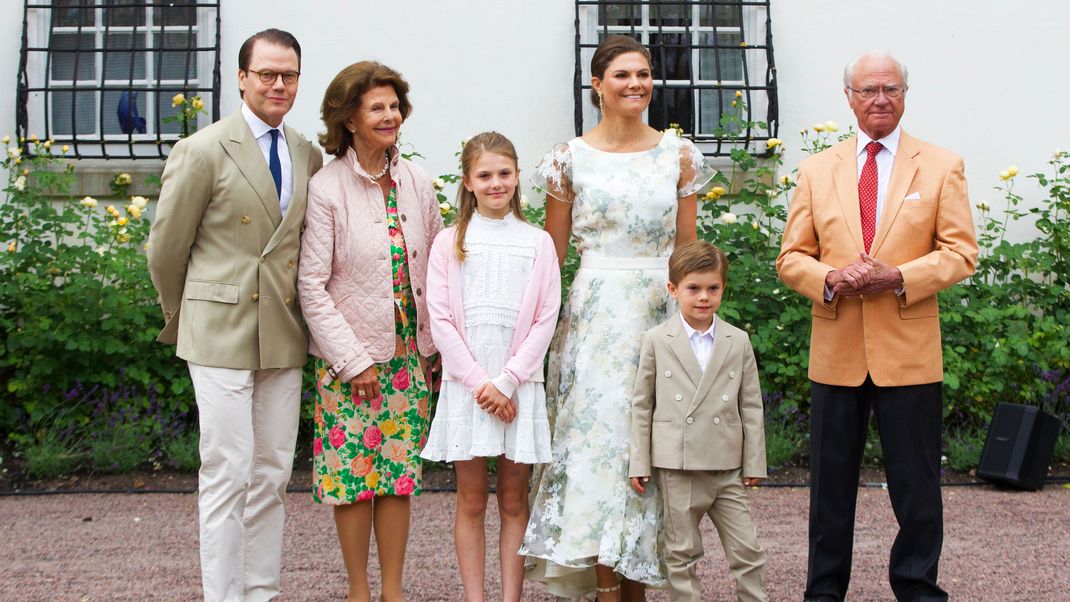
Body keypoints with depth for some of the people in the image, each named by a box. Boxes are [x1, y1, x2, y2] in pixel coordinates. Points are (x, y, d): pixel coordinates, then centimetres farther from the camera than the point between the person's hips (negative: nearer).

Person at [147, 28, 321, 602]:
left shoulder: (309, 157, 10)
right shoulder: (203, 151, -6)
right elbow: (165, 248, 0)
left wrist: (300, 317, 14)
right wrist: (184, 318, 10)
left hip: (284, 336, 5)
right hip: (221, 335, -5)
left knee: (273, 475, 9)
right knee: (228, 473, -3)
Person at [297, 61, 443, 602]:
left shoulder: (416, 183, 4)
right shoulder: (326, 188, -10)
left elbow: (436, 267, 12)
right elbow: (312, 287, -11)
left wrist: (437, 344, 8)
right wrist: (353, 360, -13)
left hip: (409, 354, 4)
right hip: (349, 359, -4)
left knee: (400, 474, 8)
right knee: (353, 475, 2)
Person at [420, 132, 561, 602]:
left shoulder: (537, 242, 5)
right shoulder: (449, 242, 4)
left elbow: (546, 320, 0)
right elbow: (441, 321, -2)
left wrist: (507, 381, -10)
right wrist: (480, 382, -10)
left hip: (519, 384, 0)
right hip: (465, 382, 0)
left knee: (513, 500, 5)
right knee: (471, 500, 4)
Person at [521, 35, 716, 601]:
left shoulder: (678, 154, 8)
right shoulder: (571, 158, 2)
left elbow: (688, 250, 11)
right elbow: (550, 256, 5)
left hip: (663, 315, 2)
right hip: (595, 315, -2)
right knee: (598, 434, -5)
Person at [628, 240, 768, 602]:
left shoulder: (738, 342, 6)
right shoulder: (656, 341, 1)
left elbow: (751, 406, 9)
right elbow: (642, 405, 4)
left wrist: (754, 462, 6)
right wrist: (639, 463, 1)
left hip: (727, 467, 2)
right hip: (676, 466, -1)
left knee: (747, 551, 3)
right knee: (682, 555, 7)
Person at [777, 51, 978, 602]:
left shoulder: (942, 167, 5)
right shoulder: (817, 170, 10)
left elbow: (960, 252, 0)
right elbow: (791, 257, 8)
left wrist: (899, 277, -16)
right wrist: (830, 279, -12)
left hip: (909, 351, -2)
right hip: (836, 350, 2)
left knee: (916, 482, 4)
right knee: (831, 480, 9)